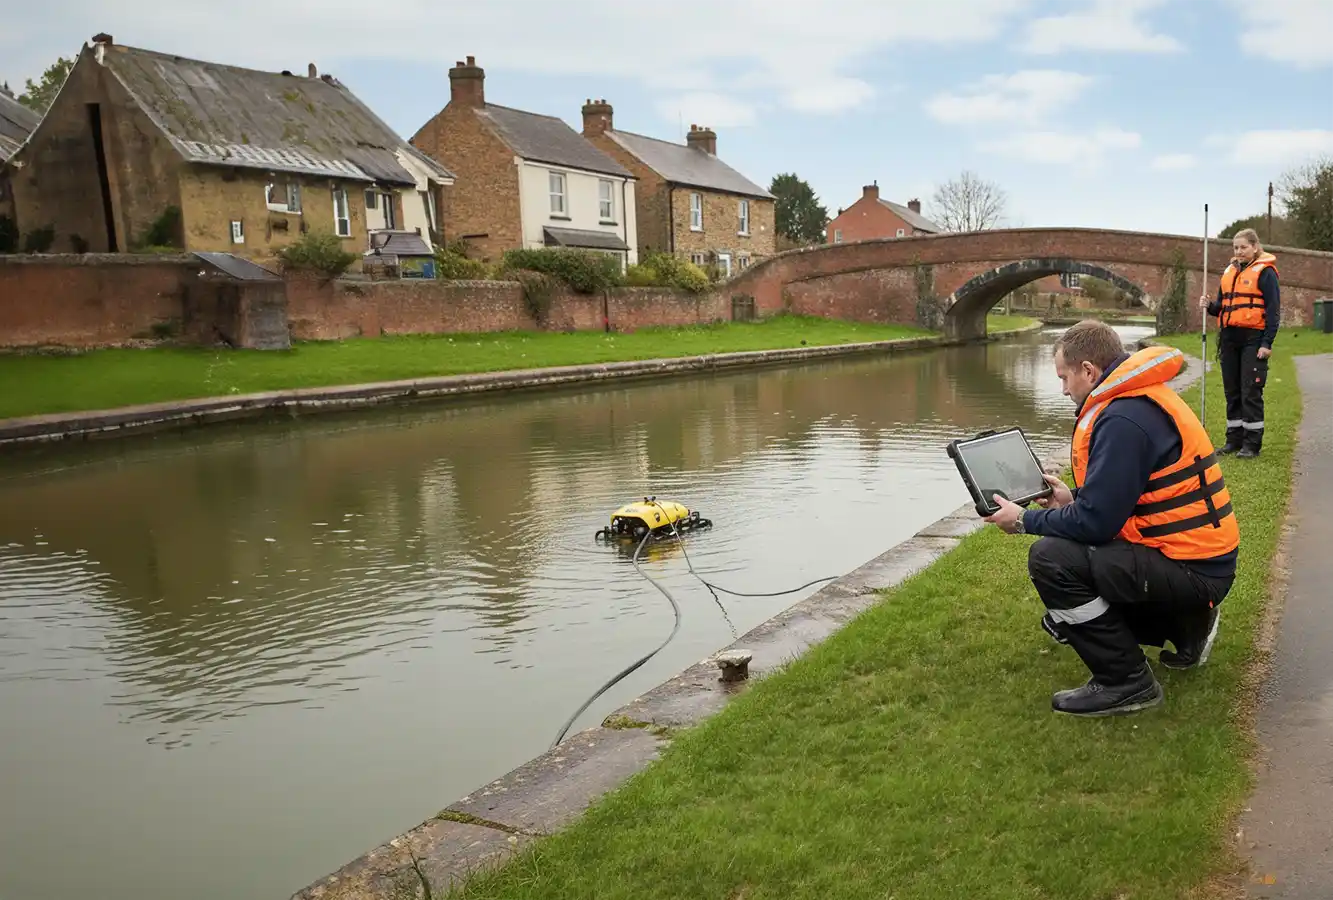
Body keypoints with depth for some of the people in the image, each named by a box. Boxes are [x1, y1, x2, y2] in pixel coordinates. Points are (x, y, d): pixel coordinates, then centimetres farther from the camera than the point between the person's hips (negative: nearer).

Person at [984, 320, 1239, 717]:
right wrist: (1074, 499, 16)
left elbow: (1097, 521, -21)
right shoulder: (1142, 400, 10)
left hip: (1192, 571, -10)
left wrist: (1025, 520, -8)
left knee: (1051, 559, -21)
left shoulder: (1124, 420, -22)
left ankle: (1126, 682, -9)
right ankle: (1185, 623, 22)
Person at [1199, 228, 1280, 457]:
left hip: (1253, 339, -6)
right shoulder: (1229, 272, 14)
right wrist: (1210, 306, -3)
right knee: (1232, 392, 10)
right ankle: (1234, 440, 18)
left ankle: (1252, 443, 2)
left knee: (1251, 392, -5)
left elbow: (1273, 309, -8)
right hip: (1229, 339, 6)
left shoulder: (1265, 272, -5)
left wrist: (1267, 343, -15)